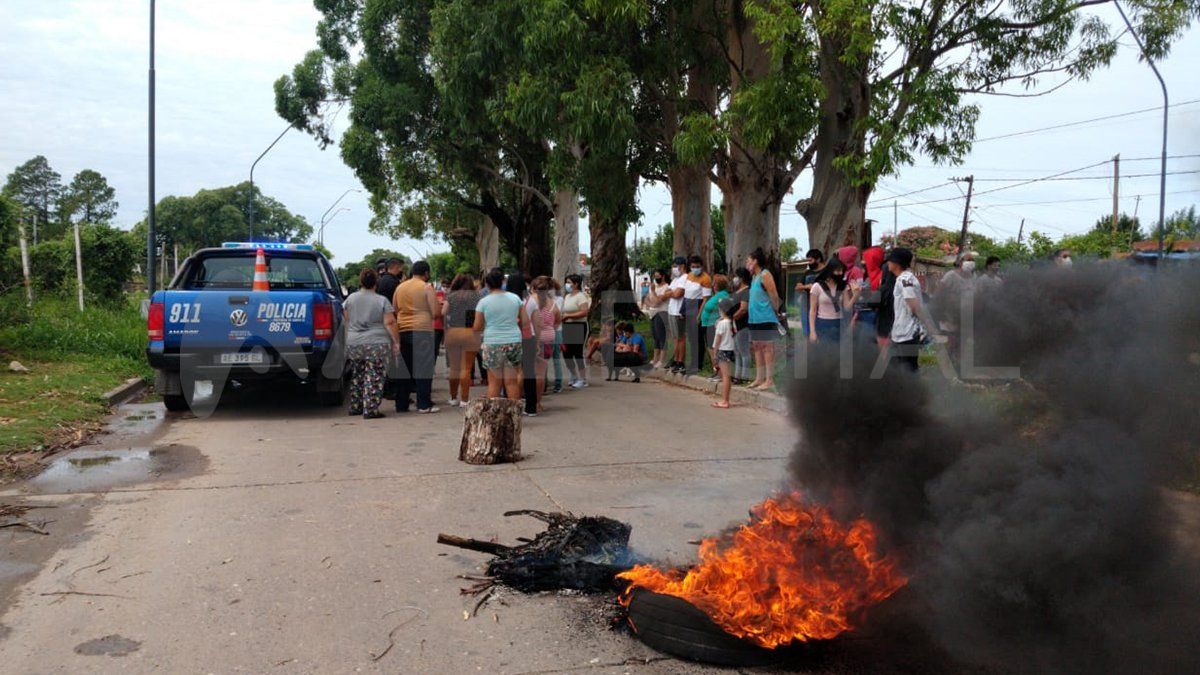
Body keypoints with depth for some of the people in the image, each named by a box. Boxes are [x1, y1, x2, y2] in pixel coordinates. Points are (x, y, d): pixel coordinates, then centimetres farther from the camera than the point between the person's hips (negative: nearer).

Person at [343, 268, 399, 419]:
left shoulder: (351, 299, 5)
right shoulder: (382, 301, -6)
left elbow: (346, 319, 15)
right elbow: (389, 323, -11)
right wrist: (396, 341, -6)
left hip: (353, 344, 5)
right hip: (376, 344, -4)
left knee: (356, 377, 16)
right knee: (373, 378, -2)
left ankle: (355, 407, 22)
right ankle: (370, 410, -6)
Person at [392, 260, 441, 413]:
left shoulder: (400, 287, 11)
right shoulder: (426, 287, -5)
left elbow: (395, 311, 18)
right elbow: (436, 313, -9)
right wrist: (440, 307, 12)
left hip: (403, 331, 5)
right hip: (422, 331, -5)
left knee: (404, 368, 11)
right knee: (423, 368, -1)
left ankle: (401, 404, 14)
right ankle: (424, 404, -3)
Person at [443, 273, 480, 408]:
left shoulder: (451, 296, 5)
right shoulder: (476, 296, 0)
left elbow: (443, 312, -1)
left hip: (452, 332, 2)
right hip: (470, 333, -2)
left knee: (454, 367, 14)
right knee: (466, 368, 2)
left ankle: (453, 398, 22)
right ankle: (464, 399, 0)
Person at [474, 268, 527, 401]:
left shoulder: (483, 302, -4)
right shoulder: (515, 298, 4)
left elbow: (477, 328, -1)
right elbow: (524, 322, 7)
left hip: (493, 344, -2)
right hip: (514, 341, 2)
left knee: (494, 383, 3)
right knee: (512, 382, 6)